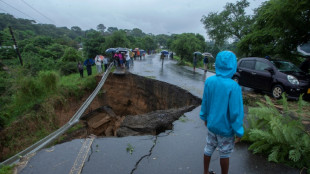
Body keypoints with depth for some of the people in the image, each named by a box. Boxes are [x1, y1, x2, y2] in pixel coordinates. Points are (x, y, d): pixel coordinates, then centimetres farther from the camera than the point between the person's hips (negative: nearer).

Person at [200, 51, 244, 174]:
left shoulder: (209, 81, -11)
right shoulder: (233, 86, -25)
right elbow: (236, 112, -20)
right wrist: (239, 131, -7)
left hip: (211, 125, 5)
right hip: (226, 128, -4)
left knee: (208, 149, 22)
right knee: (224, 154, 17)